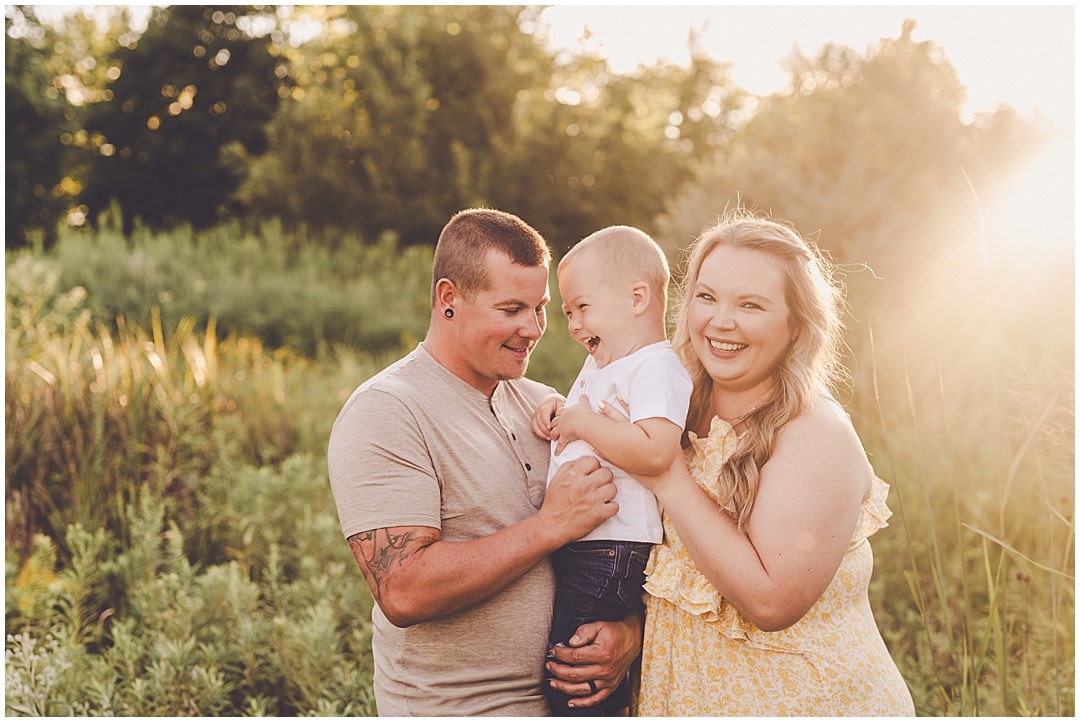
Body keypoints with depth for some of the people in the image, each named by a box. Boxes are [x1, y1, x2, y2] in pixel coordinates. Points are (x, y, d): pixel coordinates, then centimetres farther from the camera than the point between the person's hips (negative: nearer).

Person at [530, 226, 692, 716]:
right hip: (575, 547, 10)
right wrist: (557, 410, 13)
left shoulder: (656, 368, -14)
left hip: (612, 553, -10)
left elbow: (655, 451, -30)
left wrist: (583, 422, -20)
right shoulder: (599, 366, 18)